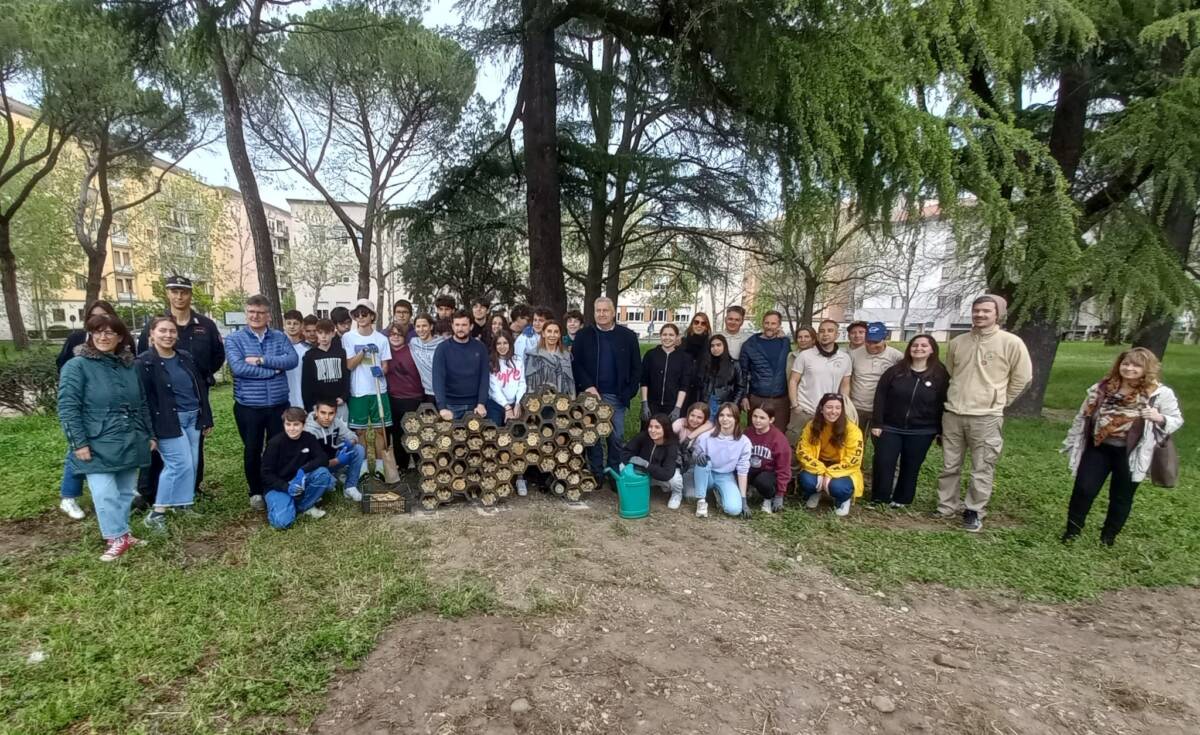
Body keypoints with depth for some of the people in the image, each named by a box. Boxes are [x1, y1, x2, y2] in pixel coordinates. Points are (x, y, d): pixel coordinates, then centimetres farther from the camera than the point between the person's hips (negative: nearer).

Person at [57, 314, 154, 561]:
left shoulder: (129, 366, 11)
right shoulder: (77, 366, -6)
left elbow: (142, 404, 17)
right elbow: (67, 407, -10)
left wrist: (150, 434, 15)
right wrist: (79, 443, -15)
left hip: (130, 444, 5)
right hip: (98, 446, -5)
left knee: (126, 492, 13)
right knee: (105, 495, -7)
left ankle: (122, 534, 26)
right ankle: (117, 538, 6)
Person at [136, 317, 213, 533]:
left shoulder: (185, 358, 9)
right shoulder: (144, 363, -8)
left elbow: (200, 388, 13)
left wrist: (206, 418, 11)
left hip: (192, 418, 6)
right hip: (167, 422, -6)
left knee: (191, 464, 8)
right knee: (181, 464, -10)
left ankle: (182, 504, 23)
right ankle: (156, 512, 1)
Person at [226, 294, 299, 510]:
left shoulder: (280, 337, 4)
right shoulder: (235, 339, -2)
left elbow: (292, 360, -13)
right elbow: (238, 368, -18)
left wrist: (261, 360, -20)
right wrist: (274, 369, -16)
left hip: (278, 405, 2)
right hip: (248, 407, -1)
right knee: (252, 451, 11)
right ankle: (256, 492, 28)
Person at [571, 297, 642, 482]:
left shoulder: (628, 336, 2)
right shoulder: (583, 335, 2)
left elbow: (636, 367, 4)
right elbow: (576, 364, -2)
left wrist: (629, 392, -4)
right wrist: (588, 387, -13)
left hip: (616, 396, 0)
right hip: (591, 394, 0)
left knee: (617, 437, 6)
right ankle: (596, 474, 20)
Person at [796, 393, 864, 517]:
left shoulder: (851, 430, -18)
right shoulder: (812, 426, -10)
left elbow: (853, 461, -18)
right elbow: (802, 451, -11)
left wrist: (829, 474, -25)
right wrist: (820, 471, -24)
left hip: (842, 471, -2)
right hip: (818, 467, 2)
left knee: (838, 487, -33)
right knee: (806, 481, -29)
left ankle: (843, 500, 6)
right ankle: (814, 493, 10)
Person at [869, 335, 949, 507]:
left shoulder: (940, 375, -2)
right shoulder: (894, 371, -2)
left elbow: (944, 404, 1)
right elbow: (880, 397, -2)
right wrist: (876, 423, -7)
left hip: (921, 432, 0)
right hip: (890, 428, 0)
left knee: (911, 467, 11)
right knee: (883, 464, 0)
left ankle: (902, 500, 27)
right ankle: (879, 499, 14)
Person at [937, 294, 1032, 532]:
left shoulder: (1011, 343, -6)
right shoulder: (957, 342, 5)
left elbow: (1022, 378, 3)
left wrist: (998, 401, 9)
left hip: (986, 417, -3)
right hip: (952, 414, 4)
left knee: (982, 470, 3)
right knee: (949, 466, 12)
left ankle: (974, 512, 18)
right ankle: (946, 507, 24)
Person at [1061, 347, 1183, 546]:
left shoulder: (1160, 393, -8)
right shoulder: (1103, 387, 1)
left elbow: (1176, 420, -2)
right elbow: (1084, 415, 8)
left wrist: (1160, 418, -25)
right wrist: (1073, 442, 10)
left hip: (1130, 454, -2)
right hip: (1098, 448, 2)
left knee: (1121, 497, 12)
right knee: (1083, 490, 2)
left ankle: (1109, 535, 29)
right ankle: (1072, 530, 16)